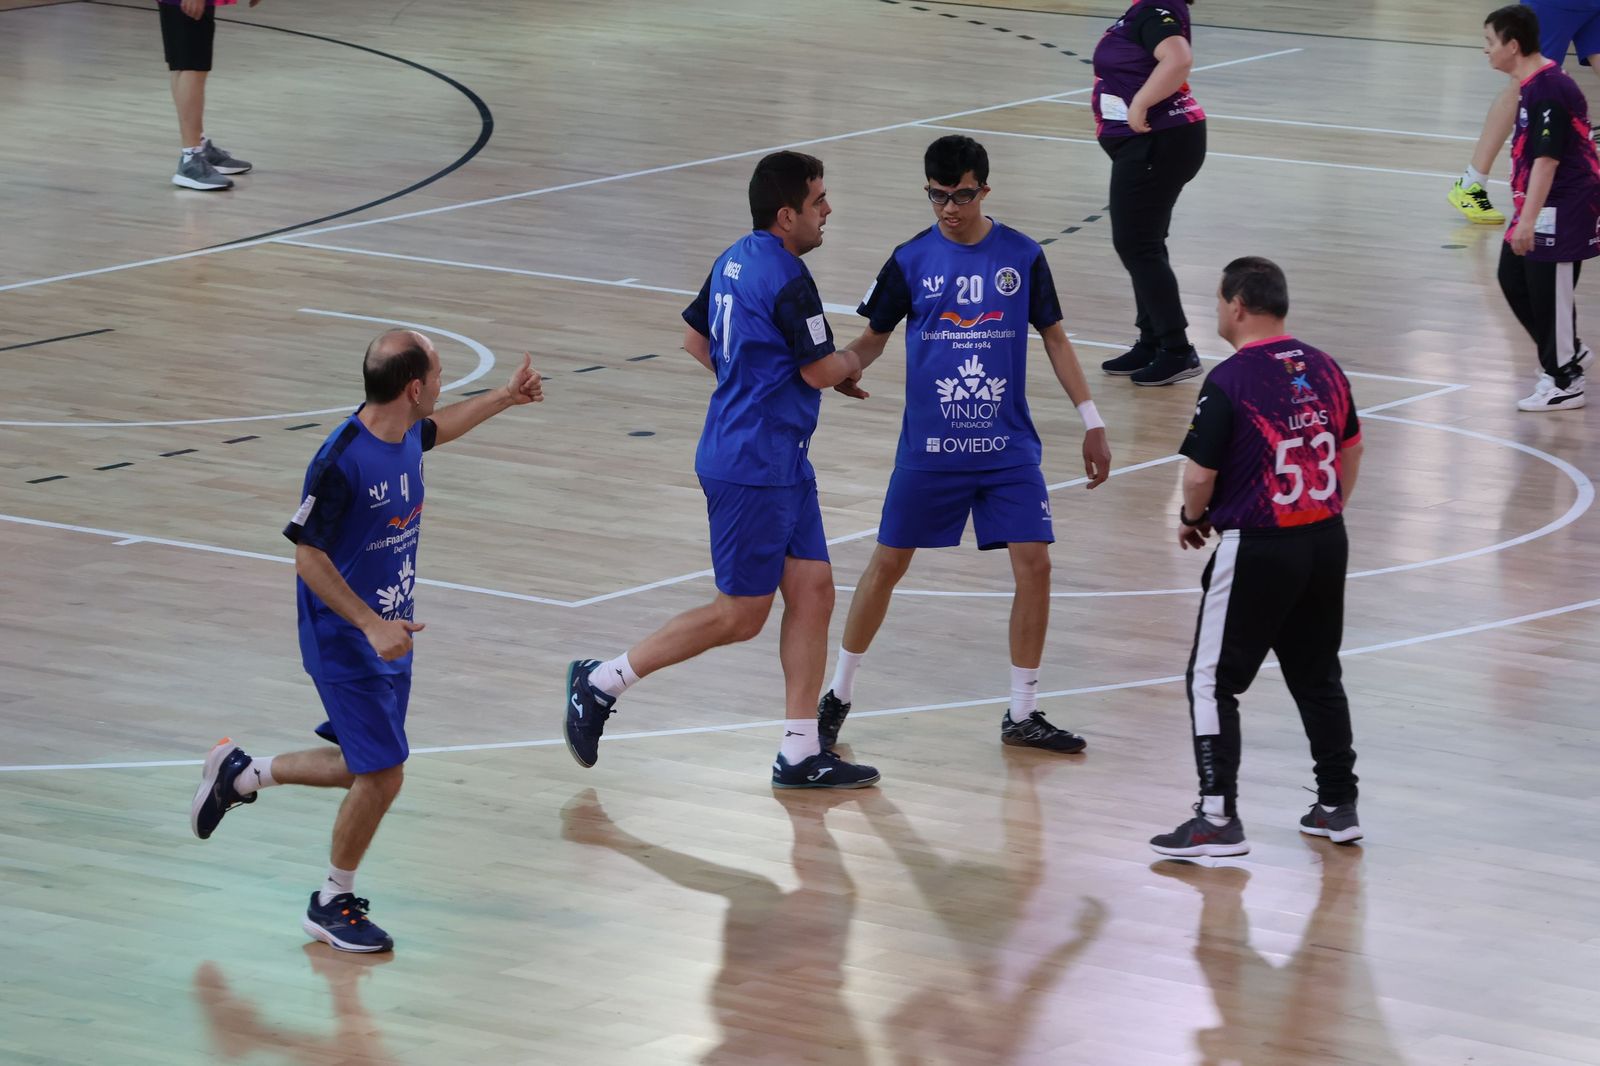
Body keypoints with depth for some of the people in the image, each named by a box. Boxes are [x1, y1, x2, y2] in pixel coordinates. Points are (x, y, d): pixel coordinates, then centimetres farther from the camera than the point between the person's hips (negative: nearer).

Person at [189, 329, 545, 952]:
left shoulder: (406, 437, -1)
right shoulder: (341, 462, -27)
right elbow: (308, 557, -22)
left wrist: (504, 398, 31)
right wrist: (372, 625, -27)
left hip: (389, 634, 9)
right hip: (346, 642, -9)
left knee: (367, 769, 15)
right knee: (382, 776, -6)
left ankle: (240, 774, 35)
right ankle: (333, 903, 15)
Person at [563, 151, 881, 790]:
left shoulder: (737, 260, 9)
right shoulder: (787, 282, -20)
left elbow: (696, 340, 19)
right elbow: (823, 370, -16)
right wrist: (851, 364, 7)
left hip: (781, 464, 10)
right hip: (753, 467, -10)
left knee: (813, 591, 8)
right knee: (740, 616, -1)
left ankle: (799, 755, 11)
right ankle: (601, 682, 10)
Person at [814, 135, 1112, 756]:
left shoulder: (1022, 257, -1)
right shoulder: (911, 261, -2)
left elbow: (1054, 338, 9)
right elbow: (872, 340, 7)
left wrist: (1092, 423, 6)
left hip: (1008, 449, 1)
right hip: (927, 449, -1)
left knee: (1034, 565, -7)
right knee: (888, 564, 5)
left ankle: (1022, 716, 6)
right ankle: (838, 696, 22)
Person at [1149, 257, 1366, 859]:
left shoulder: (1228, 382, -16)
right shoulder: (1324, 369, 4)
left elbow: (1200, 475, -16)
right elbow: (1352, 450, 14)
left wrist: (1192, 519, 4)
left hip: (1257, 550, -7)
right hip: (1326, 540, 7)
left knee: (1213, 681, 3)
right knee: (1318, 676, 19)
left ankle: (1219, 817, 0)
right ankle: (1338, 804, 22)